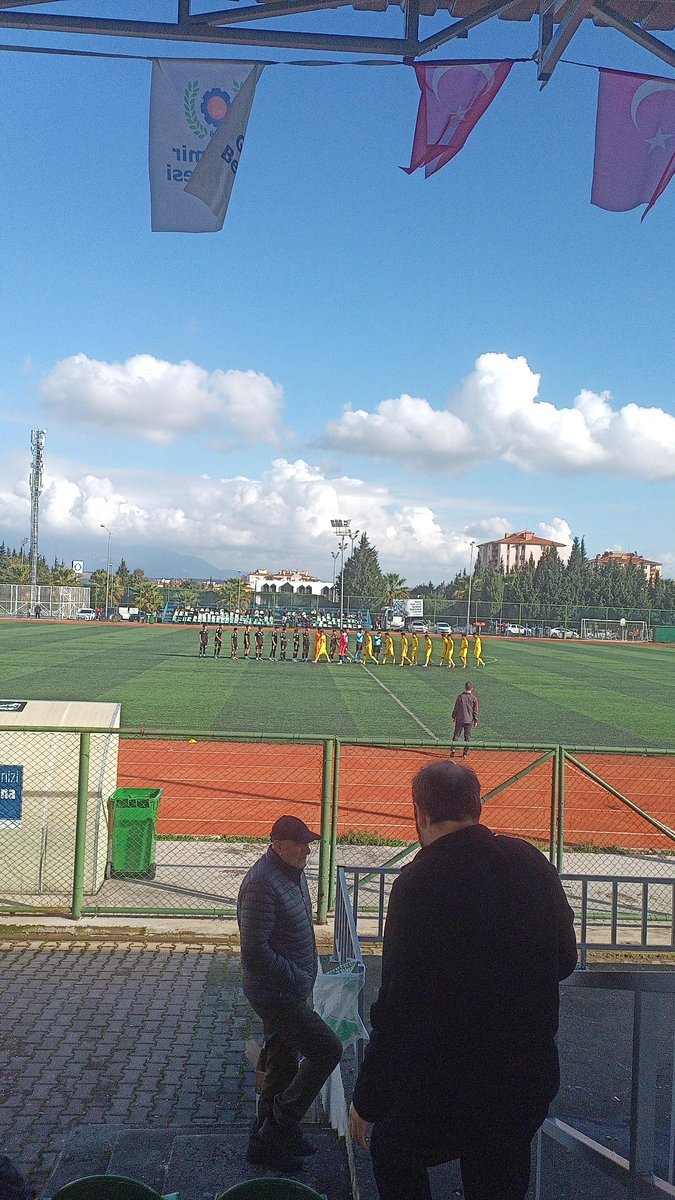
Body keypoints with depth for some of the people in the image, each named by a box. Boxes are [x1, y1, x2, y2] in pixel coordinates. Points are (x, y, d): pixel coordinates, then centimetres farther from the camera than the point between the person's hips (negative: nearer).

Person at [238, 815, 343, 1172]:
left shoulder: (293, 874, 6)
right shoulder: (262, 885, -25)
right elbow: (254, 952, -27)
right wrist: (298, 979, -22)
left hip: (290, 991, 9)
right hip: (275, 994, -9)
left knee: (283, 1068, 17)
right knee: (326, 1049, -9)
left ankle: (266, 1142, 31)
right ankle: (282, 1124, 5)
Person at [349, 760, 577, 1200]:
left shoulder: (418, 882, -20)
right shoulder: (532, 862, -4)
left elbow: (399, 1004, -19)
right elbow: (565, 960, 8)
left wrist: (368, 1100, -9)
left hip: (449, 1084, -5)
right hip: (532, 1077, 5)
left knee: (392, 1151, 22)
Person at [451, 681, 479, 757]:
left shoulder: (460, 696, -4)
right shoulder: (474, 698, -5)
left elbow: (456, 708, 2)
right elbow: (475, 711, -2)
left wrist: (454, 717, 13)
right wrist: (476, 720, 5)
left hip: (459, 719, 0)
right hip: (469, 720, 0)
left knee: (456, 735, 9)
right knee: (467, 737, 8)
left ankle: (453, 750, -3)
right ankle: (465, 753, 9)